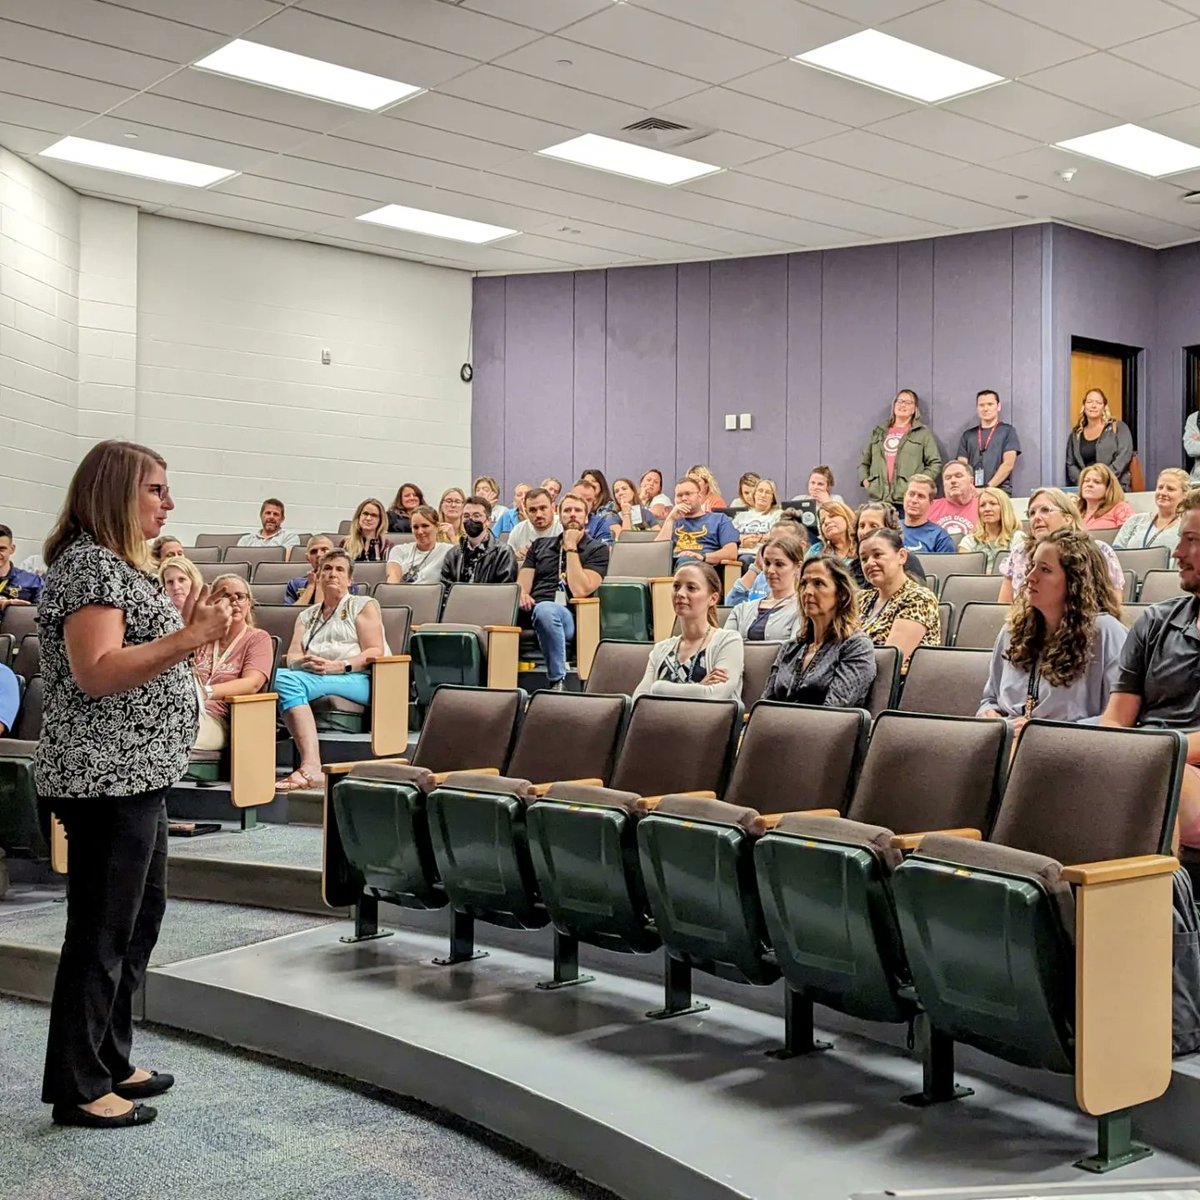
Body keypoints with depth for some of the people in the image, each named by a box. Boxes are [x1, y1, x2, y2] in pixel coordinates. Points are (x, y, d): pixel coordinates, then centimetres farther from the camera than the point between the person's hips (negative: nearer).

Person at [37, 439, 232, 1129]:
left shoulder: (122, 562, 16)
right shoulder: (89, 563, -15)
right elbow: (95, 673, -24)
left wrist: (193, 634, 13)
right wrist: (185, 639, -29)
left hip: (138, 773, 11)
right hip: (106, 778, -11)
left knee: (142, 916, 17)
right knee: (103, 930, -2)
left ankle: (111, 1060, 30)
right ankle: (78, 1087, 10)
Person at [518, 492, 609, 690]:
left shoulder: (597, 549, 13)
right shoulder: (540, 545, 26)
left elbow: (579, 590, -4)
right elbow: (522, 584, 15)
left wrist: (571, 548, 0)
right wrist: (522, 595, -10)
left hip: (567, 615, -3)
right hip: (531, 613, 3)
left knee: (545, 609, -41)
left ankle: (558, 683, -32)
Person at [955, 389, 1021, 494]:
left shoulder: (1007, 431, 10)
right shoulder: (968, 435, 19)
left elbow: (1008, 464, 0)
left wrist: (988, 487, -11)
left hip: (999, 491, -3)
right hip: (972, 492, 3)